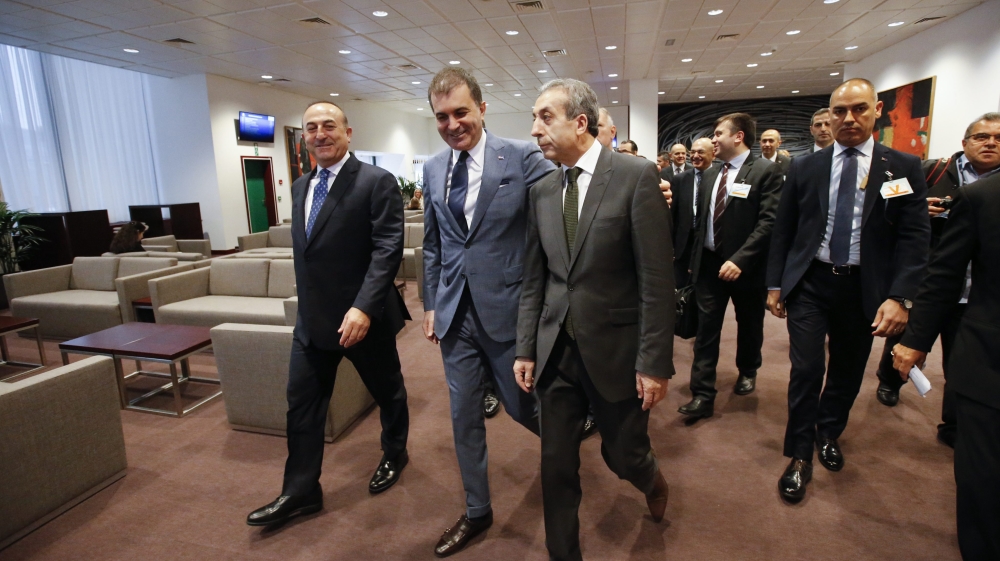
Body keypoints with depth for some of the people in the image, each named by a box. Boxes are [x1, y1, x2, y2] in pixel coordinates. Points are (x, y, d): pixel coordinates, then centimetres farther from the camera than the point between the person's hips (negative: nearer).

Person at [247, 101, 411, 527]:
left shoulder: (376, 182, -12)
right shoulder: (301, 186, 11)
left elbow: (388, 247, -20)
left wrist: (363, 307, -28)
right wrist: (307, 303, 18)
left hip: (362, 316, -6)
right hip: (311, 318, 6)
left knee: (387, 391, 15)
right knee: (301, 404, 10)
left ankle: (394, 454, 42)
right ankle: (300, 492, 26)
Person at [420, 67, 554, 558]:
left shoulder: (521, 157, -9)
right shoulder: (433, 169, 6)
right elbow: (432, 245, 13)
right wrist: (431, 304, 13)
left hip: (507, 308, -4)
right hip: (455, 311, 5)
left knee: (519, 404, 12)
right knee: (464, 416, 14)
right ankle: (477, 511, 36)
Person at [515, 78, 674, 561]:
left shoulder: (637, 176, -10)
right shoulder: (541, 190, 5)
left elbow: (657, 279, -12)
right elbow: (533, 279, 8)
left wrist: (655, 362, -13)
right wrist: (526, 349, 5)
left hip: (615, 349, -3)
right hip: (555, 350, 4)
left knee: (623, 455, 15)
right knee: (556, 467, 10)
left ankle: (651, 479, 52)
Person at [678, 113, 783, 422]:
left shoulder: (765, 171, -9)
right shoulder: (710, 174, 9)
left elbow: (768, 221, -17)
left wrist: (740, 260, -24)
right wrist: (695, 257, 3)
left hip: (744, 265, -4)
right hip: (709, 263, 4)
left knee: (748, 324, 16)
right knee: (706, 329, 1)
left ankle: (747, 372, 42)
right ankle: (703, 395, 6)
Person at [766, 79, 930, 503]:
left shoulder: (903, 168, -1)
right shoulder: (805, 168, 2)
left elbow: (915, 237, -5)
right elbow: (783, 229, 4)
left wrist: (900, 296, -16)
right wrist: (775, 284, 2)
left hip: (864, 288, 1)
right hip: (809, 282, 0)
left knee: (847, 370, 15)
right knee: (806, 369, -4)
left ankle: (829, 433, 41)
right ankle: (800, 456, 13)